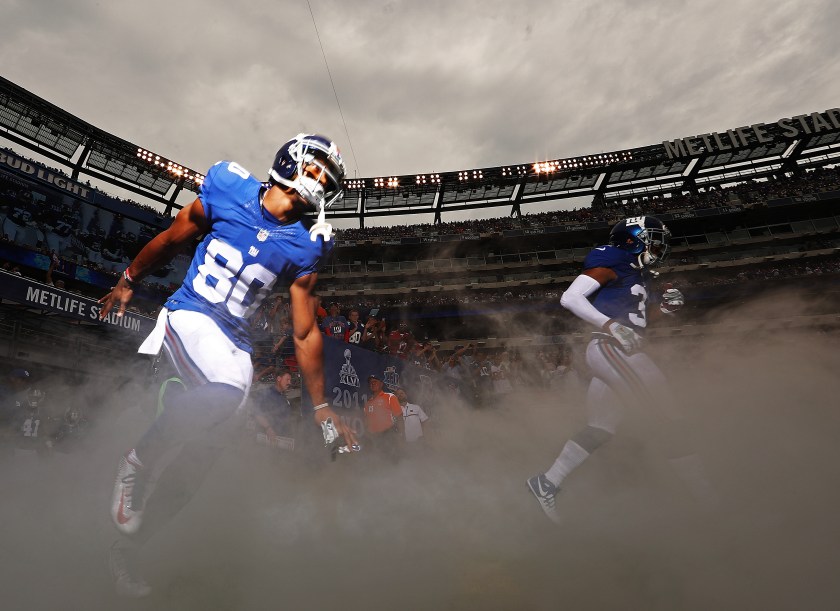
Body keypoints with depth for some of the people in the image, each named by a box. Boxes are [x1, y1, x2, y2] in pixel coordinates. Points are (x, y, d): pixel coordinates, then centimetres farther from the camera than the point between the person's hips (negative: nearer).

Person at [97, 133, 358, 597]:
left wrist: (321, 407, 0)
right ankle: (137, 461, -4)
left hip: (234, 344, 3)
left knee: (200, 452, 2)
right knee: (226, 393, -33)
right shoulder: (228, 190, -5)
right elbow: (170, 240, 10)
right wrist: (128, 281, 23)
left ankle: (126, 551, 28)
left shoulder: (306, 246, -1)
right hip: (188, 314, -3)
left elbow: (305, 333, 1)